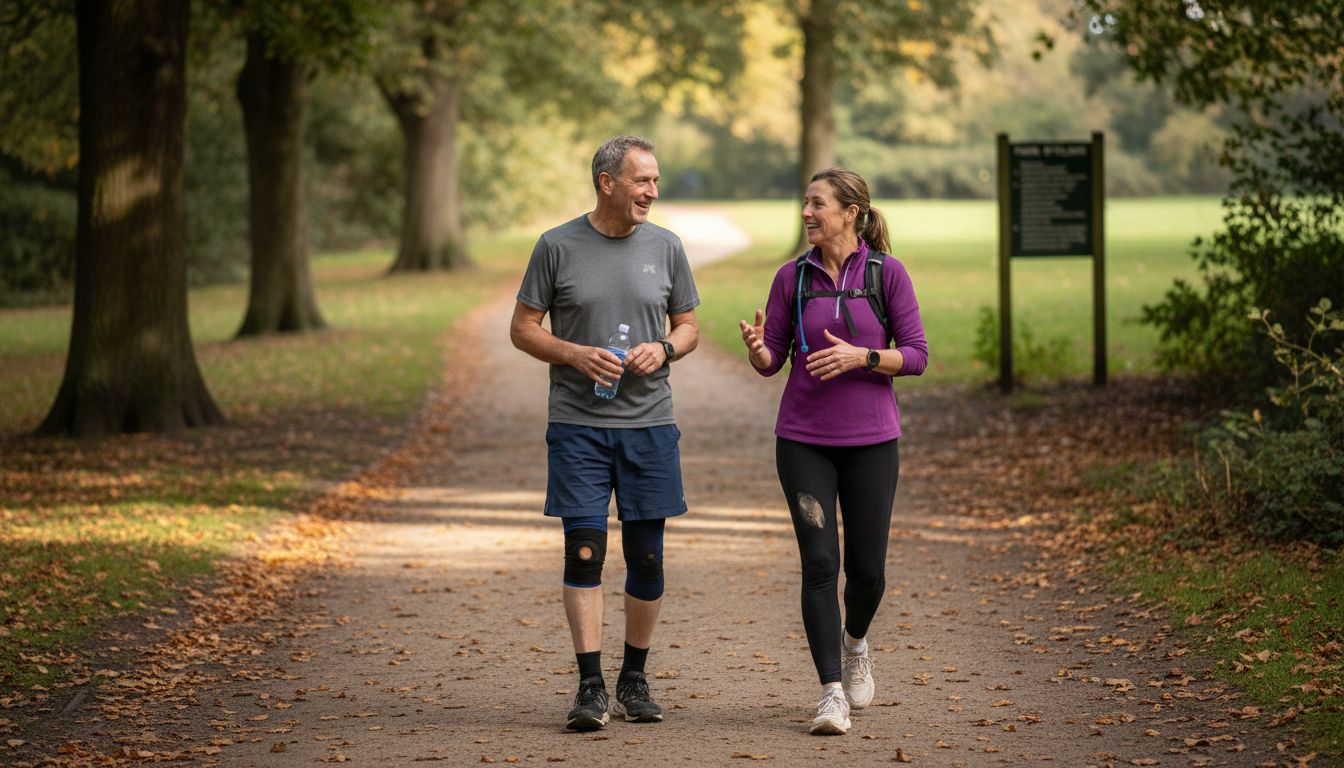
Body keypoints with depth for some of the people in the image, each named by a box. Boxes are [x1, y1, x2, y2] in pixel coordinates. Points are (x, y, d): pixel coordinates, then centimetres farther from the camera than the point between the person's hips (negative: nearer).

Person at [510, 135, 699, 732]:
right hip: (578, 423, -2)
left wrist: (663, 349, -8)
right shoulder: (558, 246, -1)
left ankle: (634, 680, 19)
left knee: (646, 557, 5)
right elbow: (522, 328, 4)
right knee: (584, 552, -8)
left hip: (649, 422, 2)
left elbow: (688, 326, 14)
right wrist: (576, 355, -13)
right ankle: (590, 688, -4)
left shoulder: (665, 247, 6)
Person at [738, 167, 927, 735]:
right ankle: (832, 694, -5)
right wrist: (756, 347, -16)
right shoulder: (793, 278, 4)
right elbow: (771, 362, 6)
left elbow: (916, 356, -2)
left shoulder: (887, 273, -2)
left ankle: (854, 641, 36)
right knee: (819, 563, -8)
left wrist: (860, 356, -18)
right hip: (804, 440, 1)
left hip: (871, 439, -1)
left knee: (867, 568, 3)